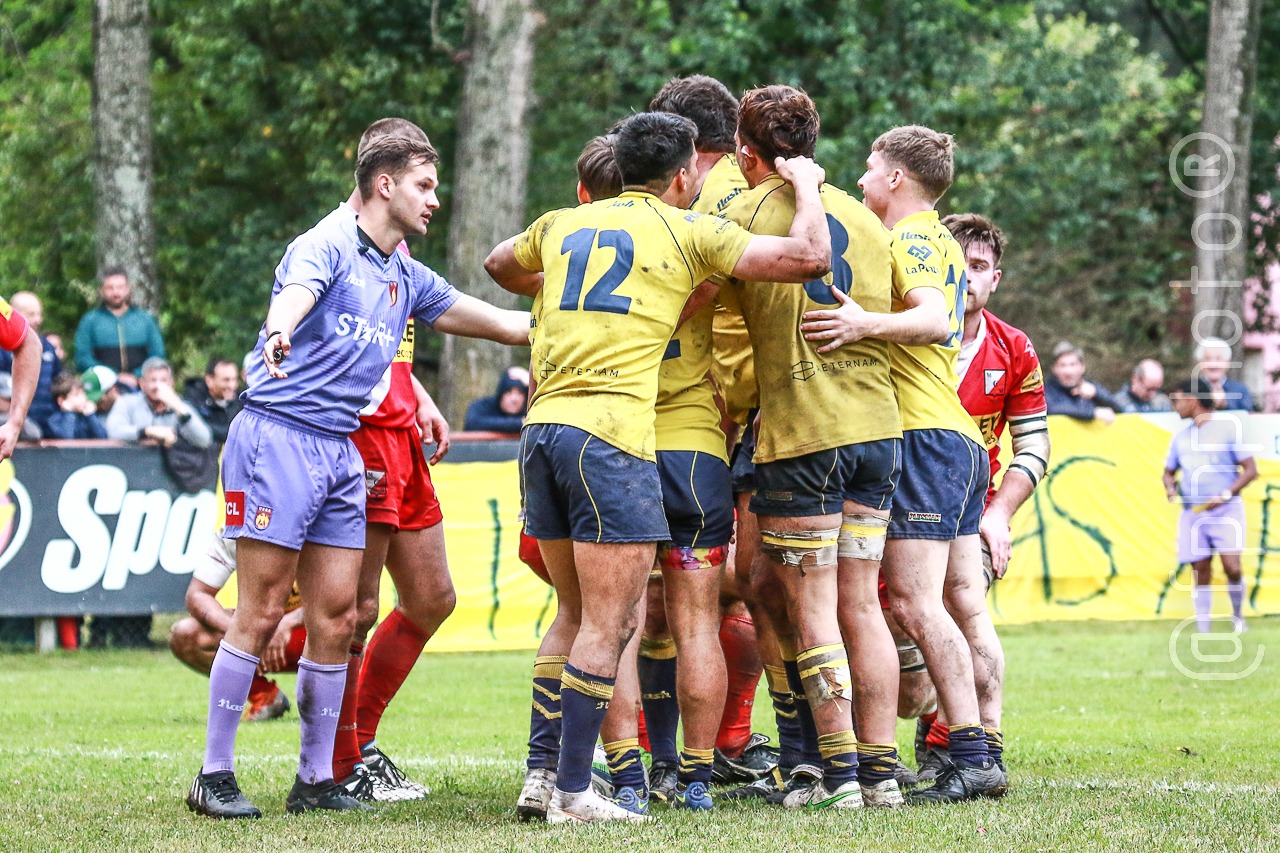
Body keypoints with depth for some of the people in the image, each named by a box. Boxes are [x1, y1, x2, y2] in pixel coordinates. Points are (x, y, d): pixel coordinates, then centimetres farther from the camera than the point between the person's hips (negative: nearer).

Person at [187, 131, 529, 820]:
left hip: (342, 452, 8)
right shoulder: (325, 246, -8)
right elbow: (295, 292, -31)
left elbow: (497, 322, 27)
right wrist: (280, 333, -54)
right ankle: (214, 775, -2)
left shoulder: (407, 279, 17)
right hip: (279, 435, -7)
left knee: (336, 616, 3)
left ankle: (315, 780, 10)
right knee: (261, 611, -8)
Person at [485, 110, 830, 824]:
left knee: (578, 617, 17)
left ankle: (543, 773, 14)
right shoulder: (688, 231, 2)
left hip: (542, 429, 7)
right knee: (607, 625, -5)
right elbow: (810, 257, -1)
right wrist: (807, 184, 16)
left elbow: (500, 265, 39)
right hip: (612, 434, -7)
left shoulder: (563, 225, 19)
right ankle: (573, 792, -8)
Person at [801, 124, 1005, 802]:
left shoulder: (911, 239, -6)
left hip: (925, 435, -10)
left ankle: (971, 757, -21)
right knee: (957, 604, 8)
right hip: (960, 440, 10)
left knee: (913, 603, -16)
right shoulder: (941, 243, 24)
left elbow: (936, 318, -23)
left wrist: (867, 324, -39)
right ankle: (983, 756, 6)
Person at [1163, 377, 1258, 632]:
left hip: (1225, 510, -5)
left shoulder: (1226, 429, -3)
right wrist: (1170, 487, 1)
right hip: (1192, 513, 5)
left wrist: (1225, 495, -16)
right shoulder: (1181, 438, 14)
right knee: (1201, 574, 1)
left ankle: (1238, 617, 6)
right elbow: (1169, 472, 25)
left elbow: (1251, 470, -3)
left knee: (1232, 567, -17)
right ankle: (1203, 631, 5)